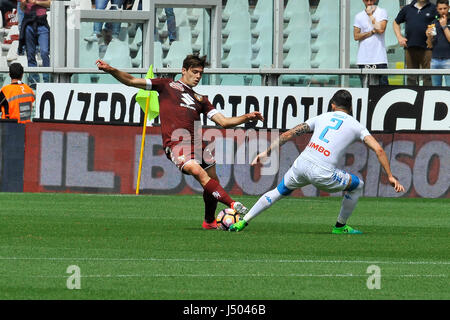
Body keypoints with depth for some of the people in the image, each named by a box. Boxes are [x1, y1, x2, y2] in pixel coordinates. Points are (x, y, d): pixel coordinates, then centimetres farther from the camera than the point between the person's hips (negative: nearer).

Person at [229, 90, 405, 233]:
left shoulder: (322, 117, 20)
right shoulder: (356, 126, 13)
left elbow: (288, 134, 16)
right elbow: (378, 150, 4)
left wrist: (266, 153, 19)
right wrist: (390, 176, 8)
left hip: (301, 165, 3)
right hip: (323, 174, -3)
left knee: (278, 192, 27)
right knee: (357, 186, 22)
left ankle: (243, 221, 20)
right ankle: (340, 226, 31)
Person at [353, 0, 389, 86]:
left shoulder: (382, 12, 5)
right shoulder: (359, 16, 12)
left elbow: (380, 29, -10)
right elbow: (356, 36, 3)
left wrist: (370, 15, -2)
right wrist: (372, 32, -7)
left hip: (379, 58, -2)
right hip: (363, 59, 2)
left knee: (383, 84, -8)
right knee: (365, 87, 1)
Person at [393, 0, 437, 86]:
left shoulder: (433, 9, 5)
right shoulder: (407, 9, 15)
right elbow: (396, 23, 26)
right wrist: (399, 37, 11)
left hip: (426, 49, -3)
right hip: (410, 47, 3)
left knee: (428, 78, -7)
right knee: (411, 77, 8)